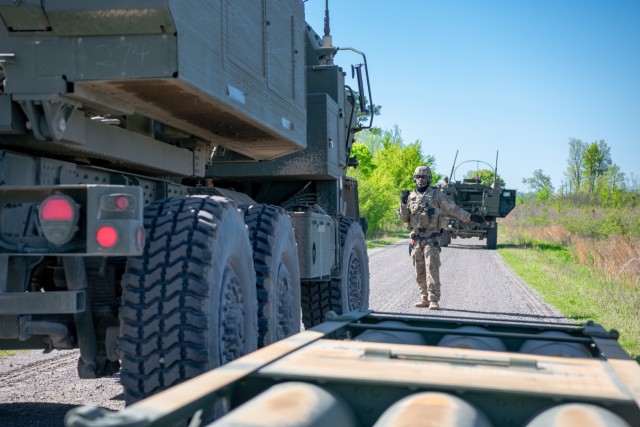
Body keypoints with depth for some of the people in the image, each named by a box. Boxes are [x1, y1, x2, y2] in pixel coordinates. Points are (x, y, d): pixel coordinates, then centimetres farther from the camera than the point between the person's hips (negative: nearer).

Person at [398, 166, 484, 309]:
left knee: (432, 269, -12)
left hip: (431, 239, -4)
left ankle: (434, 300, -12)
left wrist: (470, 217, -10)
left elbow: (453, 209, 0)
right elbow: (403, 217, 9)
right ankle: (425, 298, 17)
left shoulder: (436, 195, 0)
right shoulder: (411, 196, 11)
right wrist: (403, 202, -7)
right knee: (420, 272, 8)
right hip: (416, 239, 4)